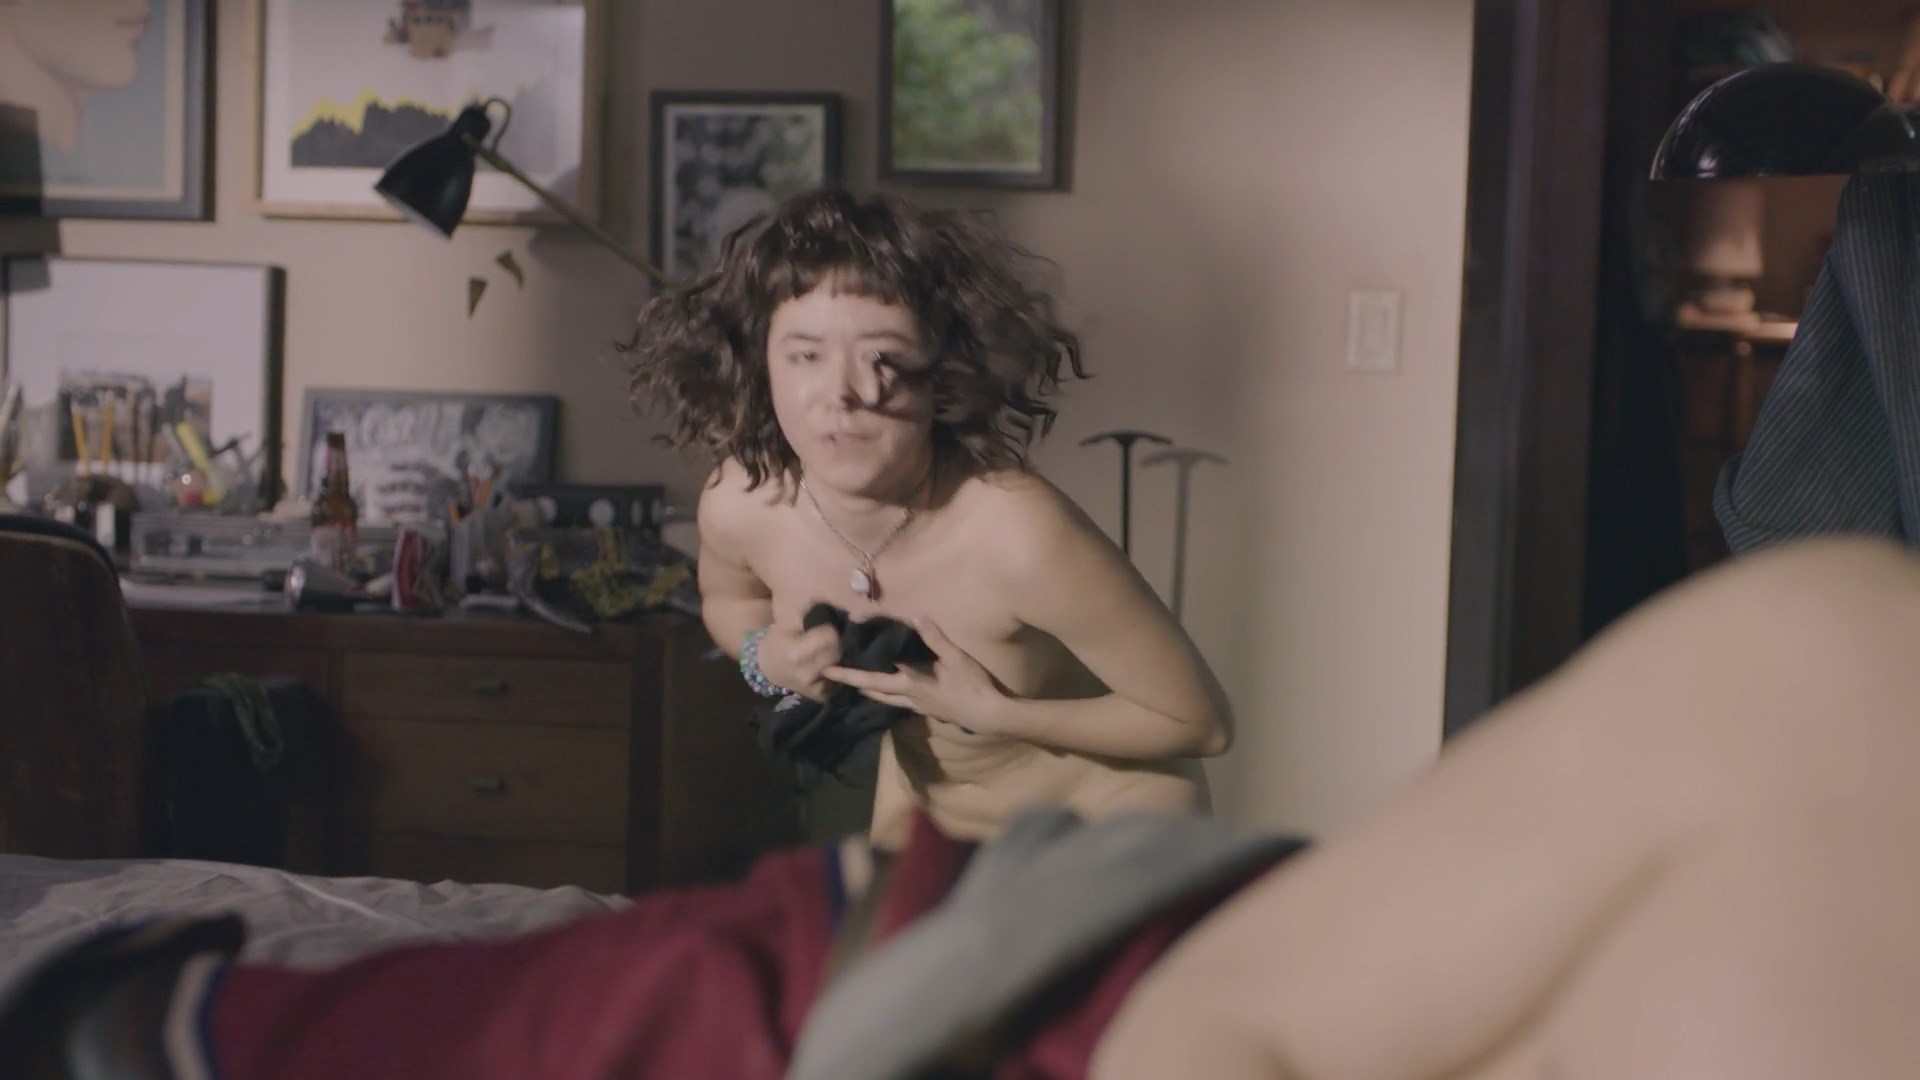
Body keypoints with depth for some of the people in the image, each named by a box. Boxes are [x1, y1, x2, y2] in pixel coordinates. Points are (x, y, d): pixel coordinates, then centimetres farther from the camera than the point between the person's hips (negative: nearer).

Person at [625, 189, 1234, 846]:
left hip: (1112, 818, -4)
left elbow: (1199, 721, -24)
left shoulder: (1018, 534, -37)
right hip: (922, 807, 4)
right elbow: (728, 600, 5)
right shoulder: (737, 506, -22)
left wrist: (988, 711, -30)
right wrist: (766, 656, -17)